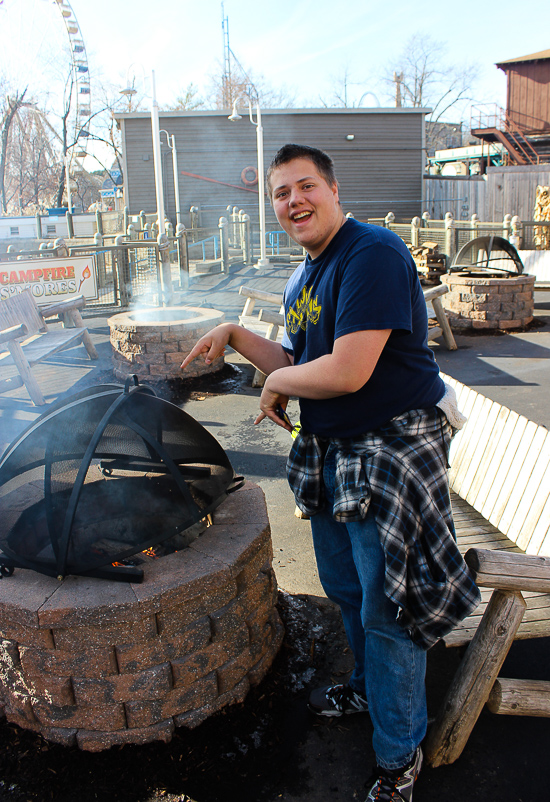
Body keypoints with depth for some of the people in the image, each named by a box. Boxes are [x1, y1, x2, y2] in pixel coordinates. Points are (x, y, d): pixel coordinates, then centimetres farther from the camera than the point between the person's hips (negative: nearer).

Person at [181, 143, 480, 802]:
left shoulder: (374, 254, -20)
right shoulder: (302, 280, 10)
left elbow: (347, 372, -29)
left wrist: (276, 384, -12)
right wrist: (235, 337, 6)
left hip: (394, 452, -9)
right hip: (331, 454, 9)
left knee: (388, 611, 4)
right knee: (345, 588, 24)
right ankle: (371, 687, 51)